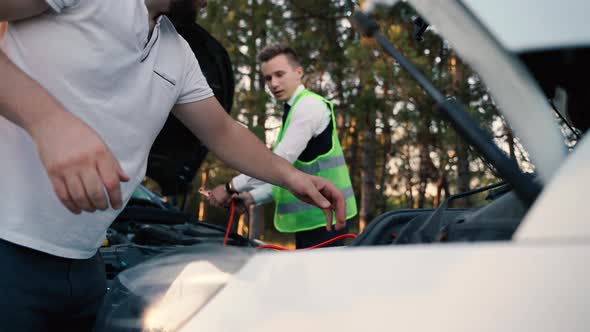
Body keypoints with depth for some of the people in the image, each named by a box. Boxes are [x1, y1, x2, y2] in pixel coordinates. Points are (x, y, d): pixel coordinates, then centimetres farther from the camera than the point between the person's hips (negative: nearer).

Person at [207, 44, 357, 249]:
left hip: (323, 218, -10)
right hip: (311, 219, 10)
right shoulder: (292, 112, 20)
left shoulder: (309, 106, -11)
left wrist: (231, 187, -12)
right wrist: (252, 197, 11)